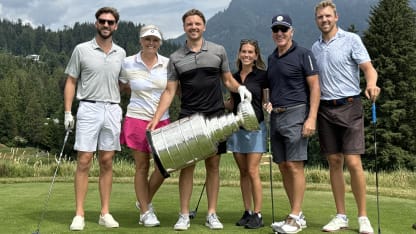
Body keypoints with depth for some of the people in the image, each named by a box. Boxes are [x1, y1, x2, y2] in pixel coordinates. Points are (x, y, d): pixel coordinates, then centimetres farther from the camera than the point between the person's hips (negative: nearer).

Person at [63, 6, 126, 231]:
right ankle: (79, 214, 2)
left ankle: (105, 213, 11)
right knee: (84, 161, -4)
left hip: (113, 110, 3)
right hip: (89, 109, -3)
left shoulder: (121, 53, 10)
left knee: (107, 162, 5)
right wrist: (67, 112, -5)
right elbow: (71, 82, 3)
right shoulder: (82, 50, 1)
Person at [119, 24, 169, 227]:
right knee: (142, 166, 4)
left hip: (162, 120, 3)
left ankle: (144, 201, 25)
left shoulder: (167, 64, 1)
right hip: (137, 119, -2)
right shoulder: (128, 64, -3)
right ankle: (145, 212, 18)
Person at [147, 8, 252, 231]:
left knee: (213, 165, 5)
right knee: (187, 165, 1)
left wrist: (240, 88, -10)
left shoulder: (218, 51, 6)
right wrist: (156, 118, -6)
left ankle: (212, 214, 13)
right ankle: (184, 215, 9)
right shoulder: (176, 58, 5)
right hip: (187, 119, 0)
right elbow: (169, 91, 3)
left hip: (215, 118, 0)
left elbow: (228, 80, 12)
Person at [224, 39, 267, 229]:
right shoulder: (233, 77, 11)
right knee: (243, 172, 7)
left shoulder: (262, 76, -2)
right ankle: (247, 212, 14)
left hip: (255, 127, -5)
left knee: (252, 171, -9)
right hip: (237, 127, 5)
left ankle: (257, 215, -2)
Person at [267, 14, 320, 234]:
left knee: (295, 166, -9)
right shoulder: (271, 58, 17)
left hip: (295, 114, -7)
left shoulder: (303, 54, -3)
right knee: (283, 167, 6)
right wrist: (269, 103, 8)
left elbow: (315, 87, -7)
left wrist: (311, 118, -16)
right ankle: (298, 215, 14)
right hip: (275, 116, 7)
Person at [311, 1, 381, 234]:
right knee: (334, 163, 6)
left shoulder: (351, 40, -1)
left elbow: (369, 68, -10)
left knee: (353, 162, -9)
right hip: (325, 109, 5)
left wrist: (371, 84, -31)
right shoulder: (315, 48, 13)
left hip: (349, 107, -4)